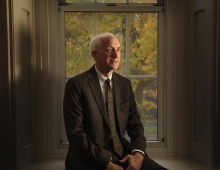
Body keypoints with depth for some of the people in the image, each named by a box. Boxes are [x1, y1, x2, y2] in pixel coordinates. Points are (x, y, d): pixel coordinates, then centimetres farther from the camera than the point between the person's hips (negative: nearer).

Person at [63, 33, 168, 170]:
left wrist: (138, 154, -9)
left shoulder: (125, 84, 9)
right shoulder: (76, 85, -7)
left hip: (123, 154, 5)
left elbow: (135, 125, 10)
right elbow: (75, 133, -12)